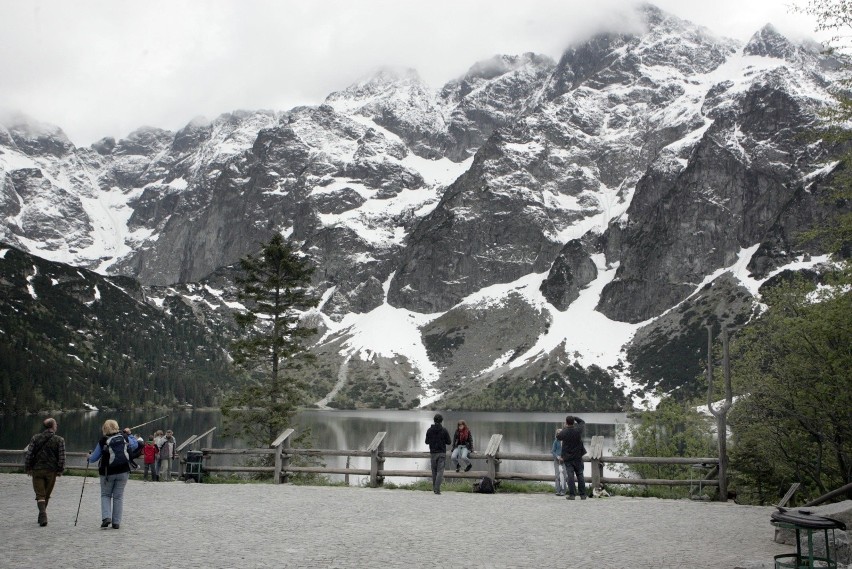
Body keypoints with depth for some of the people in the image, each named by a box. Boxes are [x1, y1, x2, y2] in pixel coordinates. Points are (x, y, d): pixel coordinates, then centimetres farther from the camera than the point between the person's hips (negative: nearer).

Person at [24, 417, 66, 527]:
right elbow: (62, 457, -7)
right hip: (51, 471, 0)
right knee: (46, 495, 15)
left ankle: (43, 514, -17)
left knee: (40, 495, 2)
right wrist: (60, 470, 2)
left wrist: (28, 468, 7)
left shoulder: (35, 438, 0)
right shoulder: (59, 440, -4)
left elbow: (28, 454, -2)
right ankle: (42, 516, 23)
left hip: (37, 470, 0)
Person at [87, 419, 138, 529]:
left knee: (105, 495, 15)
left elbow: (93, 458, 4)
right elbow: (135, 445, 21)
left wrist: (89, 456, 26)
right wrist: (130, 434, 30)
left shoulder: (103, 440, -6)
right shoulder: (124, 437, 1)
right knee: (118, 496, 8)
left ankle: (106, 517, -3)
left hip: (107, 472, -2)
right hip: (123, 472, 2)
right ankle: (116, 522, 6)